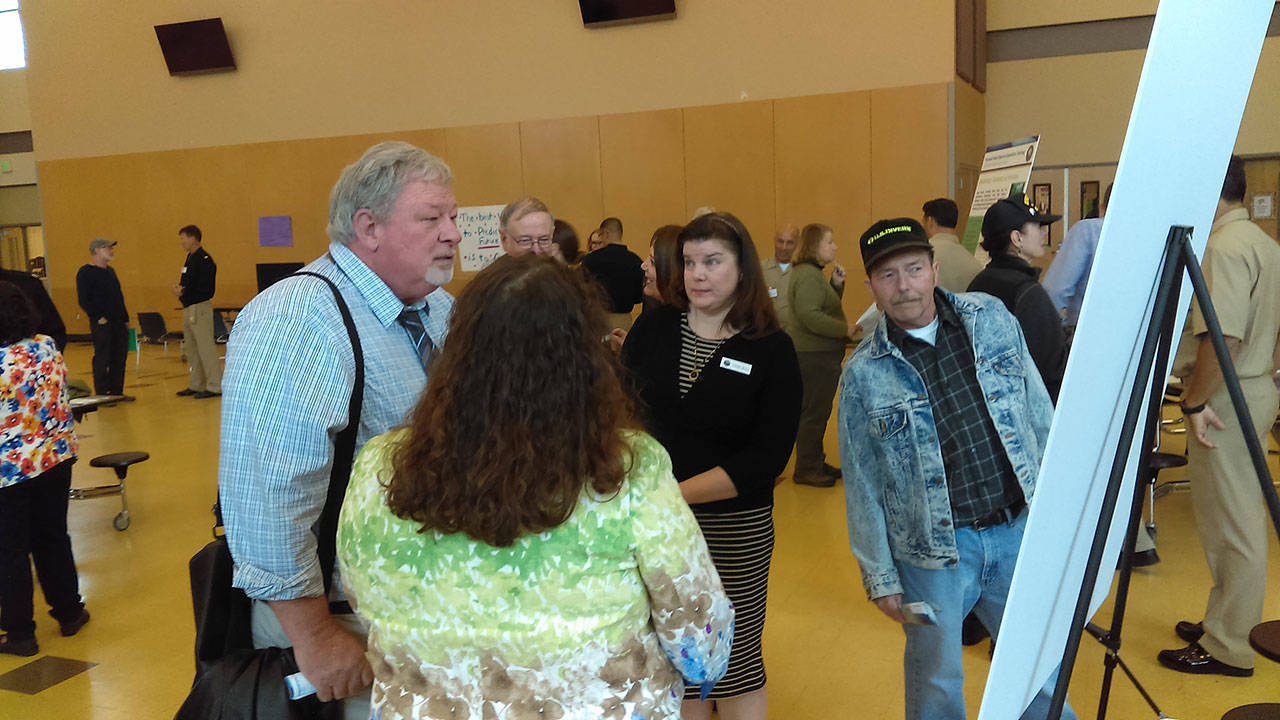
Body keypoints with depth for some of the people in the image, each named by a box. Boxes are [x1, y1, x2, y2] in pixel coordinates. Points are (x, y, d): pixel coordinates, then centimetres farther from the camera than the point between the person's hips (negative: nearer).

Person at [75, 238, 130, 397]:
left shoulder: (110, 271, 19)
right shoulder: (85, 272, -6)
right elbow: (84, 301, -12)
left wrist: (125, 318, 17)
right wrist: (98, 317, -18)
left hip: (118, 323, 8)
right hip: (102, 324, -8)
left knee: (120, 358, 8)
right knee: (102, 359, -4)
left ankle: (116, 391, 17)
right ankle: (101, 394, 3)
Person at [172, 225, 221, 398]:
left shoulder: (204, 259, -14)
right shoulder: (190, 258, 16)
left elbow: (206, 288, -20)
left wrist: (184, 292, -15)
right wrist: (179, 288, 4)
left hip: (200, 307, -10)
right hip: (189, 309, 10)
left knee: (206, 348, -7)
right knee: (192, 349, 14)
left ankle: (215, 386, -3)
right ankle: (196, 385, 23)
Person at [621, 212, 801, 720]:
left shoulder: (771, 349, -5)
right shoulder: (654, 327, 2)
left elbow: (766, 459, -12)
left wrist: (676, 493, -19)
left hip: (736, 529, -2)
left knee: (736, 660, 9)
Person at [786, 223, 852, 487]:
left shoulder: (812, 273, 16)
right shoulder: (808, 275, -18)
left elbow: (827, 305, 20)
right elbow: (810, 316, -26)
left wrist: (837, 284, 4)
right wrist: (844, 329, -18)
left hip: (814, 353, 11)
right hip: (815, 354, -11)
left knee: (814, 412, 17)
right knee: (814, 413, -4)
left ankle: (814, 463, 26)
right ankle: (806, 469, 4)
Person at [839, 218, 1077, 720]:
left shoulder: (991, 318, 0)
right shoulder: (863, 374, -8)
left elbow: (1039, 412, 9)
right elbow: (862, 485, -3)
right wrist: (880, 576, -1)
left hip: (1020, 528, 3)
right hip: (933, 551, -2)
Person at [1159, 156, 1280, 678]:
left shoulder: (1224, 248, -19)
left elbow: (1221, 336, -27)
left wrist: (1196, 401, -22)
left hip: (1227, 396, -11)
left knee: (1230, 522, -2)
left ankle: (1227, 648, 8)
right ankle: (1229, 622, 31)